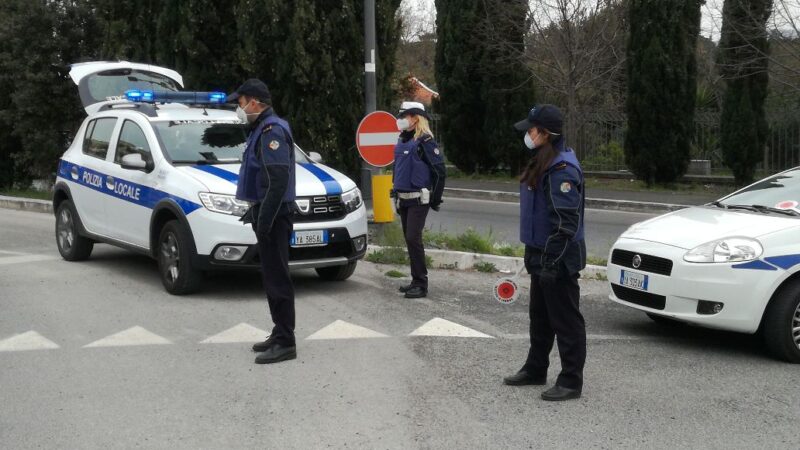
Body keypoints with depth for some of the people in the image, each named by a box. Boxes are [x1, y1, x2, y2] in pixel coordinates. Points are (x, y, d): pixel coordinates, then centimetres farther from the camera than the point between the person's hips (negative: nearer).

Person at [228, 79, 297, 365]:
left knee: (277, 277, -9)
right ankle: (280, 334, 22)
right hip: (267, 213, 11)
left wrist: (265, 219, -25)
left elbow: (278, 180, -24)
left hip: (274, 216, -11)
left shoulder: (272, 130, -16)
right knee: (272, 275, 14)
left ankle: (285, 343, -7)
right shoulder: (262, 129, 18)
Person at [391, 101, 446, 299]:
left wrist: (436, 199, -9)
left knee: (413, 238, -13)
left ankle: (421, 285, -8)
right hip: (403, 199, 8)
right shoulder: (403, 140, 13)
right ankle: (416, 280, 20)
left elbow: (439, 170, -12)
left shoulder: (425, 141, -12)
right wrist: (396, 192, 20)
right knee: (409, 239, 11)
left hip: (419, 199, -8)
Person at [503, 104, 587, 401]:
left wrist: (551, 262, -25)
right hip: (541, 254, 10)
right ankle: (535, 369, 34)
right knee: (540, 316, 20)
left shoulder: (562, 168, -21)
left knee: (565, 320, -1)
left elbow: (566, 222, -25)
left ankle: (571, 382, 8)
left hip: (559, 258, -10)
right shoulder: (544, 162, 11)